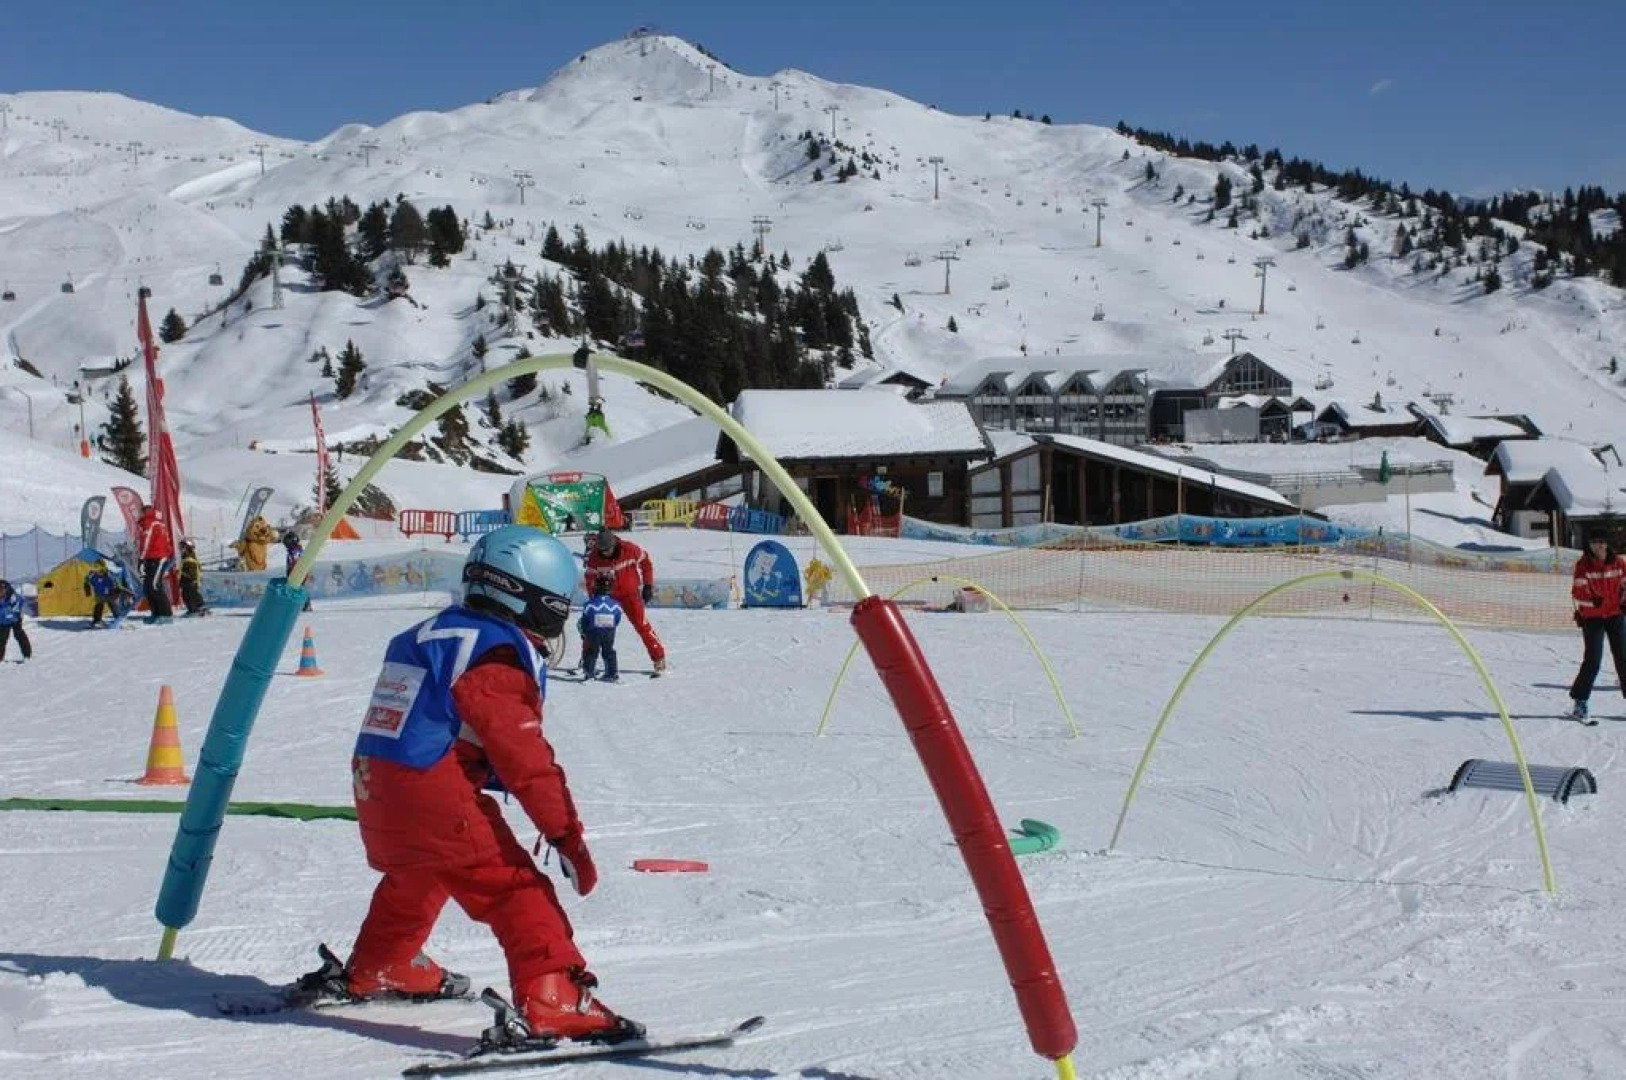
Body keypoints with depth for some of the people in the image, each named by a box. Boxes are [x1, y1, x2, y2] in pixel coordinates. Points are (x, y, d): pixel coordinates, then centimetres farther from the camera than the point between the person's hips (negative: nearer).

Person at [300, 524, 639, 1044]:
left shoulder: (427, 636, 19)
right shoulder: (497, 654, -10)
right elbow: (524, 756, -16)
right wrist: (568, 837, -16)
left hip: (375, 788, 10)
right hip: (433, 798, -10)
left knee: (414, 877, 34)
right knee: (518, 891, -8)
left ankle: (373, 972, 53)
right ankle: (554, 1006, -21)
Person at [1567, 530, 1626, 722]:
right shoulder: (1583, 565, -9)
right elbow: (1578, 592, -14)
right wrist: (1592, 600, -32)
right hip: (1592, 617, -3)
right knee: (1592, 661, -8)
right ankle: (1579, 700, 2)